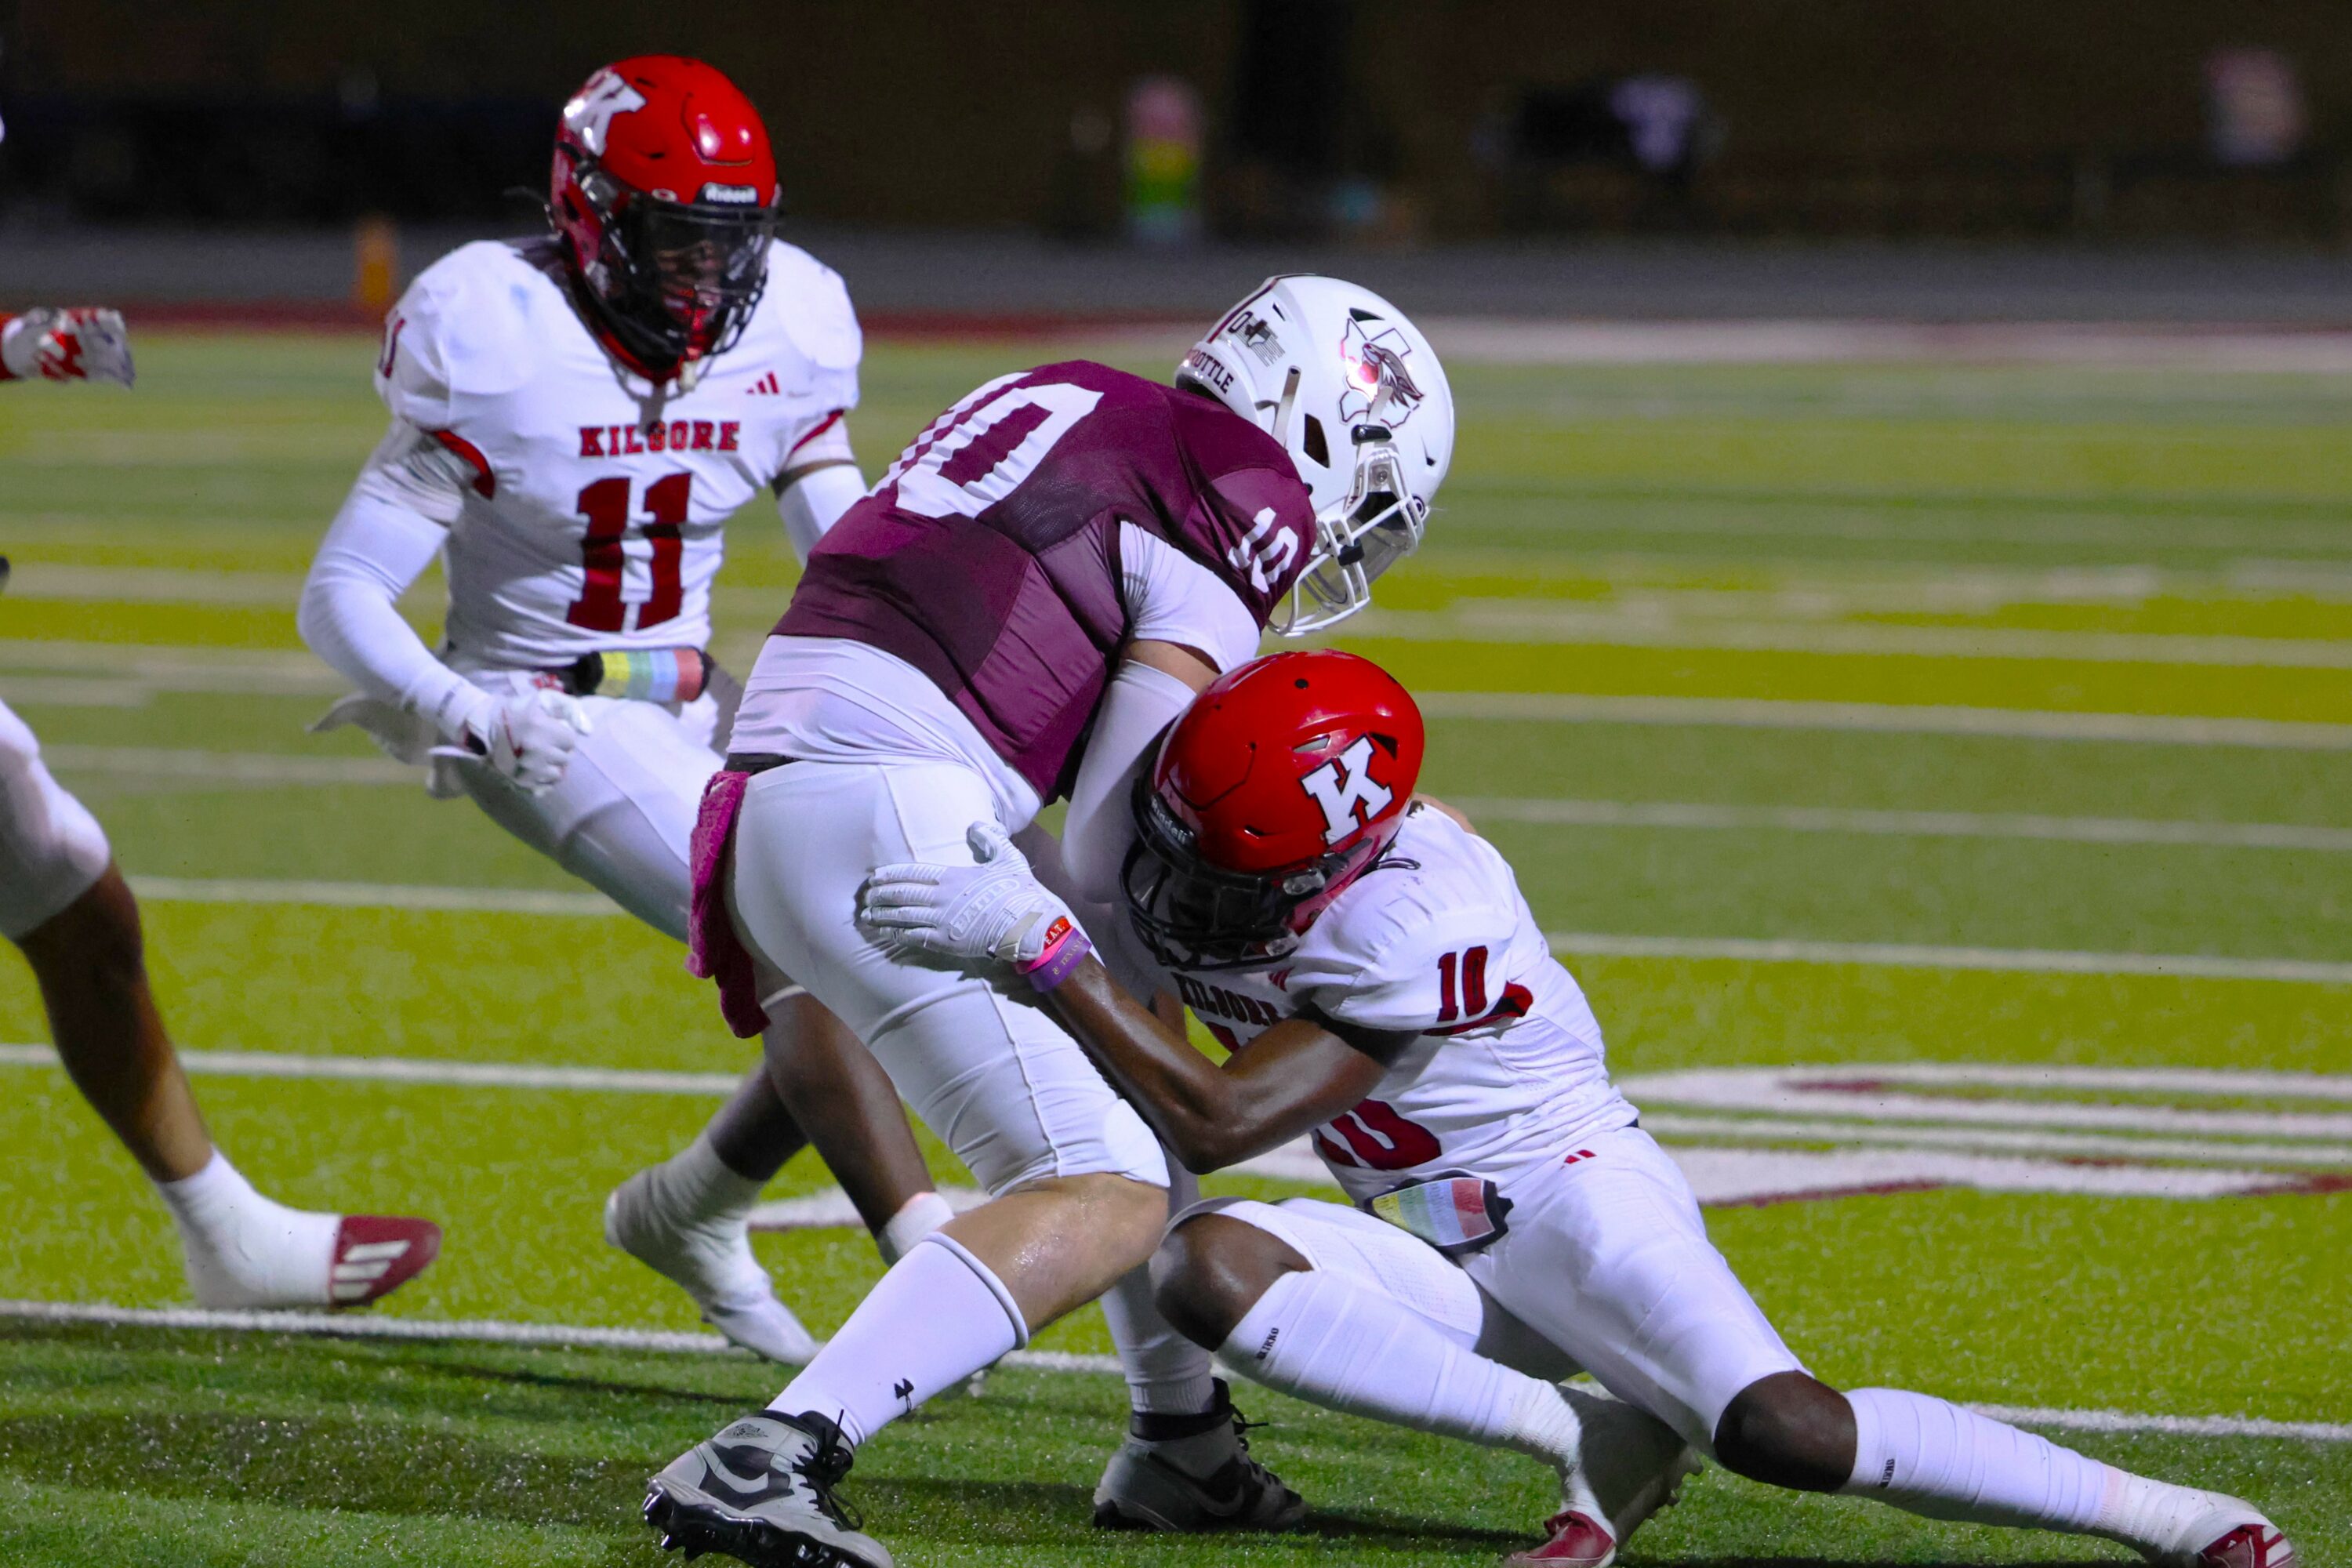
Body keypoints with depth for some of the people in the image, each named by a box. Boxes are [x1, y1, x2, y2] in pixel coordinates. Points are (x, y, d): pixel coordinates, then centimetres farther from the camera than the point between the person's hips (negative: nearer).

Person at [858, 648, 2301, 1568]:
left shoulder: (1417, 931, -29)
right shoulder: (1200, 875, -6)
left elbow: (1214, 1123, -33)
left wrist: (1037, 946, -37)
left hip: (1573, 1189, -8)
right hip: (1443, 1253, 8)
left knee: (1780, 1430, -31)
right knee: (1207, 1269, -22)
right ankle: (1584, 1448, -19)